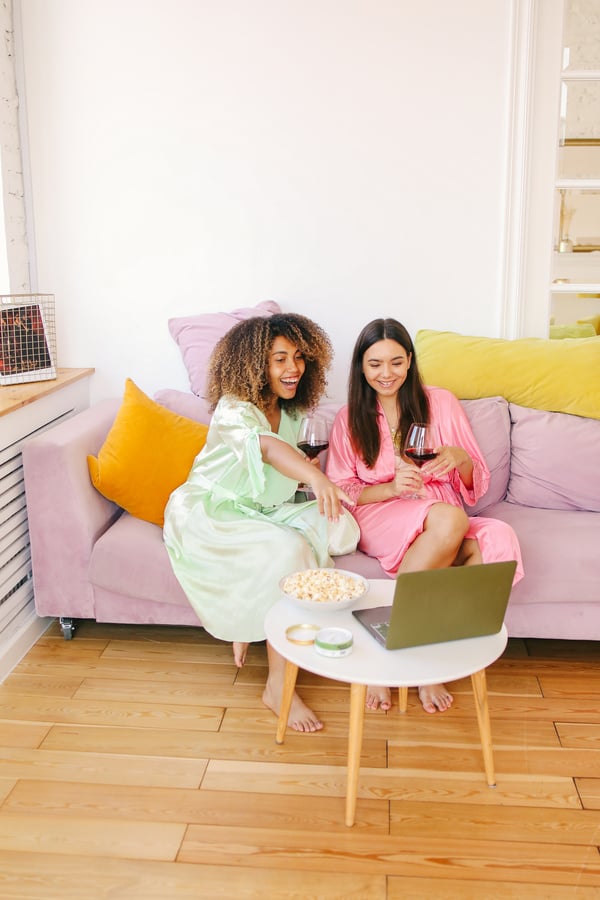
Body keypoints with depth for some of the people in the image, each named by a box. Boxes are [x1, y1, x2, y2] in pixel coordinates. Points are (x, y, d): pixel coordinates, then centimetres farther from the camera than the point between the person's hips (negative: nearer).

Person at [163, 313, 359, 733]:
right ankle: (278, 687, -23)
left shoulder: (292, 412, 7)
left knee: (338, 527, -15)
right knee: (287, 550, -33)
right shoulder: (233, 409, -19)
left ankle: (250, 625, -11)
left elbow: (296, 466, 20)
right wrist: (316, 477, -60)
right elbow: (266, 447, -42)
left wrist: (316, 472, -4)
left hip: (261, 511, 8)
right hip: (209, 514, -8)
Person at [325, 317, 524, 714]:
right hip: (381, 521, -2)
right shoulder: (350, 419, 8)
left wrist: (460, 458, -14)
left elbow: (477, 485, 9)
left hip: (447, 519, 2)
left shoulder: (441, 402, 8)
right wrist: (392, 487, -16)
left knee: (495, 541, -33)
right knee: (450, 520, -36)